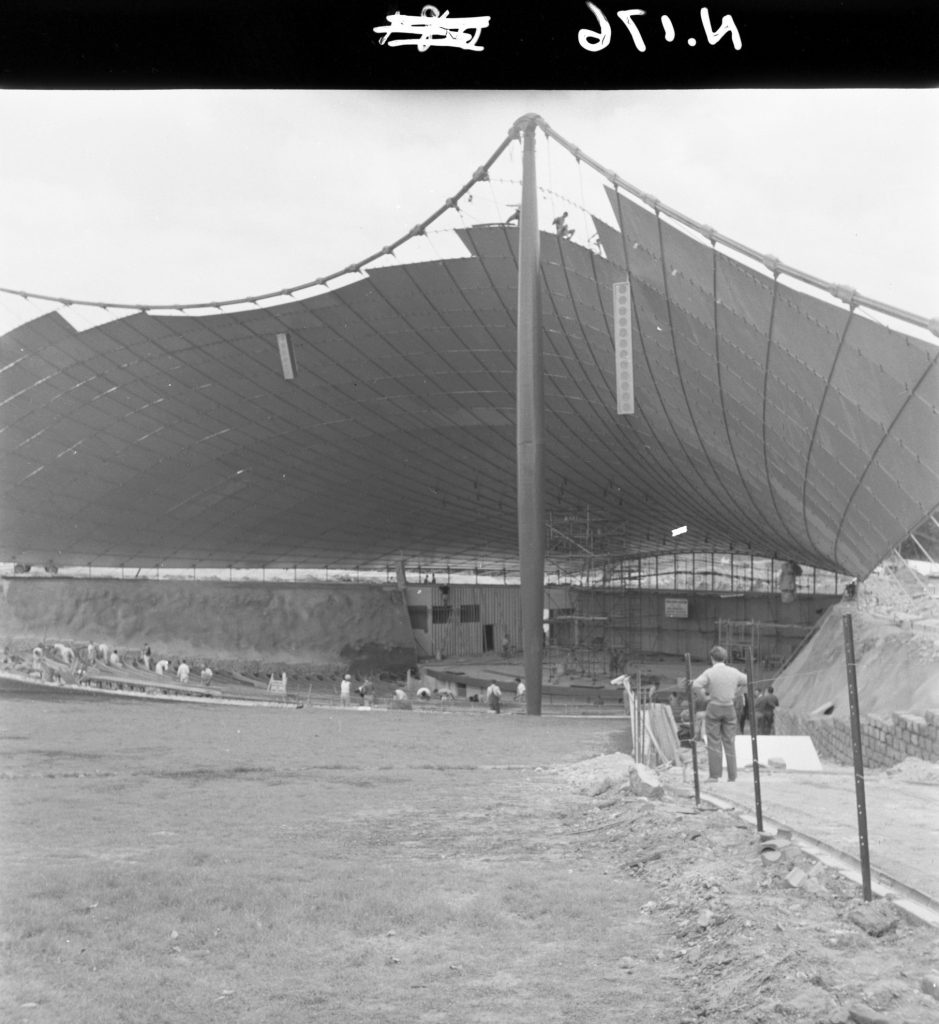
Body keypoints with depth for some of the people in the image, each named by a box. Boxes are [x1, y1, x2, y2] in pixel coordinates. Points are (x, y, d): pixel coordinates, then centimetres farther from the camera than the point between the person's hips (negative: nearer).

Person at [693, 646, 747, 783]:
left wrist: (705, 691, -1)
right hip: (730, 708, 3)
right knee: (729, 743, 9)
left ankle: (714, 775, -1)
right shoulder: (734, 672, 1)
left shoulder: (709, 672, -10)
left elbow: (695, 685, -18)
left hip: (714, 708, -3)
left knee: (714, 742, 2)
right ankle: (732, 776, 9)